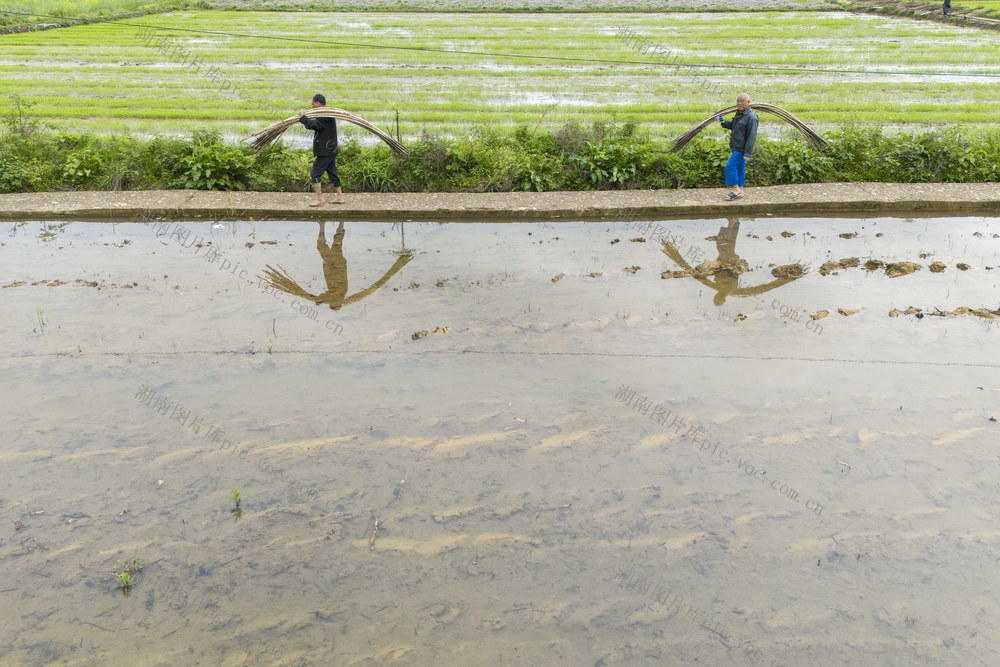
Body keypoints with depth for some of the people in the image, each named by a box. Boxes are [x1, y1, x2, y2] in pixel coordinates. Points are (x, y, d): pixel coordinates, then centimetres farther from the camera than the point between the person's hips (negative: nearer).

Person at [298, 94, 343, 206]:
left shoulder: (325, 117, -18)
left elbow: (312, 125, -28)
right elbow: (315, 125, 23)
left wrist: (302, 116, -13)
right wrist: (307, 115, 11)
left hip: (325, 152, -10)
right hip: (330, 150, 10)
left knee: (315, 173, -6)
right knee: (332, 173, 14)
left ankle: (320, 199, -5)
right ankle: (340, 197, 18)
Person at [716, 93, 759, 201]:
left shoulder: (751, 117, -18)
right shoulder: (739, 113, 12)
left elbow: (752, 136, -21)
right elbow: (732, 126, 26)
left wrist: (748, 153, -24)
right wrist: (723, 121, 8)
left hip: (741, 149, -9)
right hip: (736, 148, 10)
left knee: (730, 166, -13)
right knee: (739, 169, 12)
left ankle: (736, 189, -6)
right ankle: (740, 193, 17)